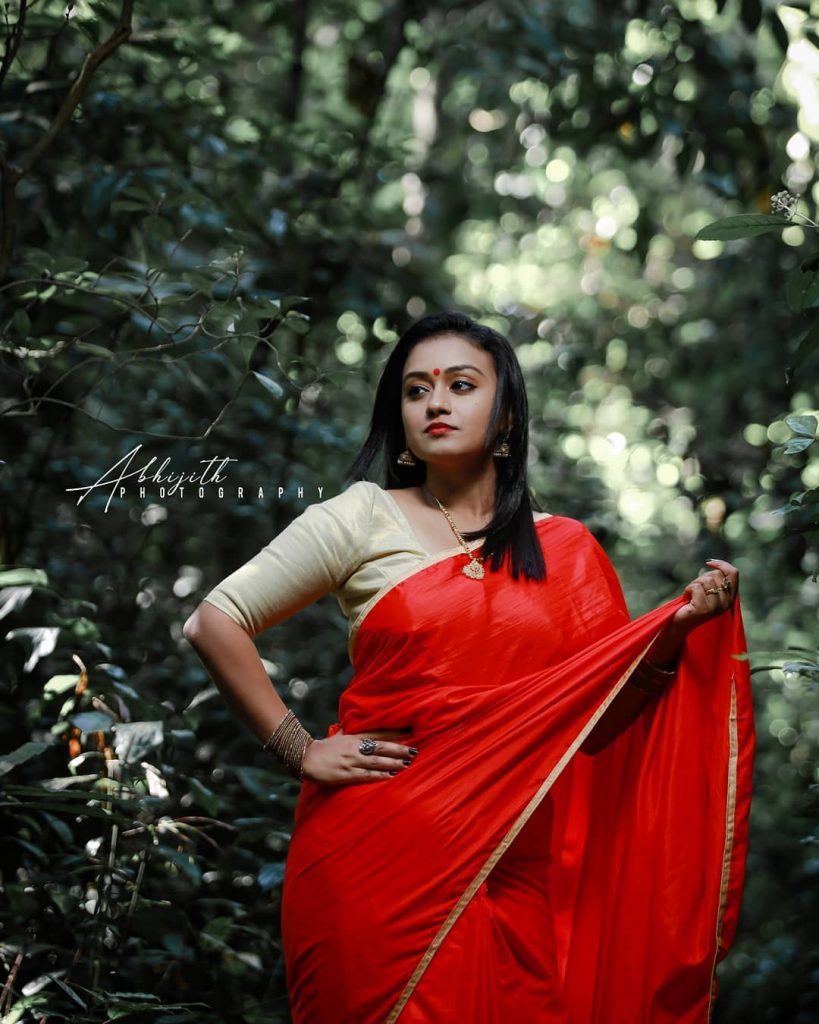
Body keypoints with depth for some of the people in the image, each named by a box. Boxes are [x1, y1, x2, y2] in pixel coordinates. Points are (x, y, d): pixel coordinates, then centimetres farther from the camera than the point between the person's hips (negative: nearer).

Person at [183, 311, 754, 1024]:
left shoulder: (564, 551, 10)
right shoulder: (364, 519, 1)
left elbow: (598, 713, 8)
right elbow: (215, 624, -1)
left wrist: (679, 628, -5)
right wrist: (300, 751, -7)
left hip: (512, 871, 3)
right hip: (379, 855, -2)